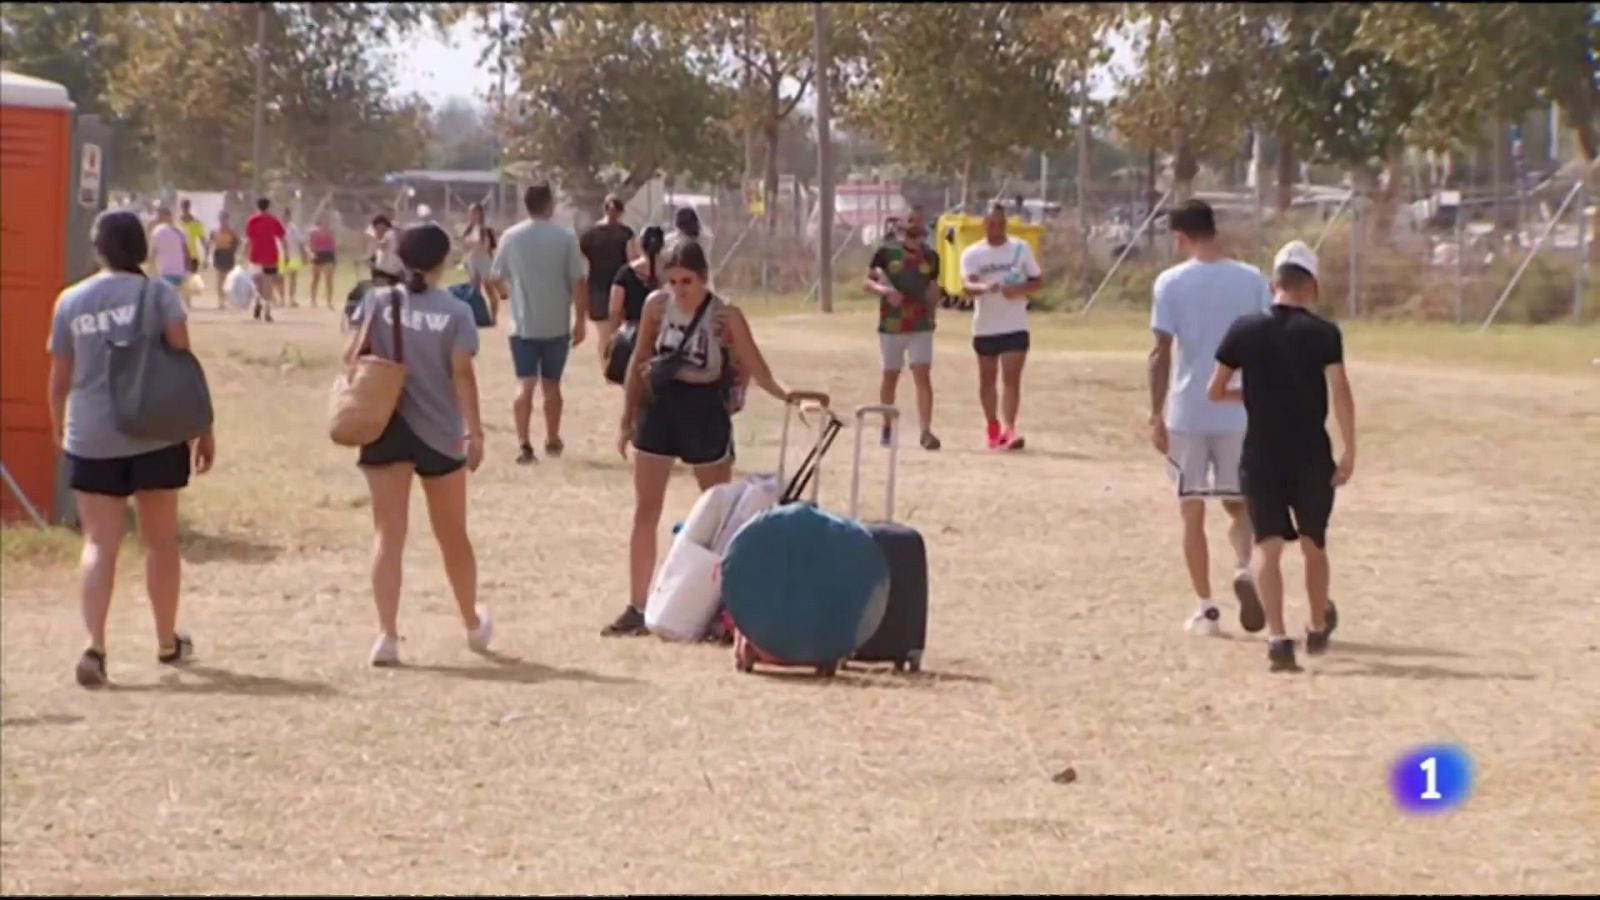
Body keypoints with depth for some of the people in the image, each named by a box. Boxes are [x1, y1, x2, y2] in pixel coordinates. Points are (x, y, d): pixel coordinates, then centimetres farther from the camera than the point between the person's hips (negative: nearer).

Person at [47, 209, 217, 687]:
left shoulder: (70, 302, 3)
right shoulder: (158, 294, -3)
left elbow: (59, 378, 7)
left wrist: (58, 429, 24)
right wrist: (203, 428, 0)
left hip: (90, 439, 1)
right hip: (155, 435, -1)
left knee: (99, 545, -1)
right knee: (160, 540, 15)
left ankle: (94, 646, -20)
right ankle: (168, 642, 28)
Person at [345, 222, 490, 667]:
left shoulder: (378, 301, -1)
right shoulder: (456, 312, -5)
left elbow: (352, 355, -5)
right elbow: (462, 372, -12)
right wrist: (473, 429, -11)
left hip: (385, 428, 0)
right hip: (440, 432, 0)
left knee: (389, 534, 0)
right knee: (452, 534, 16)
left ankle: (387, 634, -12)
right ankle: (473, 624, 35)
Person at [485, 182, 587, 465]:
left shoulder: (511, 237, -2)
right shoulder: (565, 237, -6)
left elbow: (495, 278, 7)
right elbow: (578, 281, -8)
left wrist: (505, 292, 31)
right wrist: (580, 320, 1)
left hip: (523, 324, 0)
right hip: (556, 325, 0)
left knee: (525, 384, -2)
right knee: (551, 384, 14)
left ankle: (524, 444, -15)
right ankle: (552, 441, 26)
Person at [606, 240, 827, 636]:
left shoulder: (725, 316, -13)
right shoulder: (656, 305, -4)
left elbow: (756, 367, -14)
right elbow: (640, 361, 6)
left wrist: (785, 393, -33)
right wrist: (627, 418, 7)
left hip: (705, 413, -3)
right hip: (660, 409, 3)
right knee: (645, 513, 3)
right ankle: (637, 607, 9)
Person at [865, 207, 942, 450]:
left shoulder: (930, 256, 7)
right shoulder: (887, 251, -2)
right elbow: (868, 281, -2)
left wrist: (931, 315, 13)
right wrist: (884, 291, -21)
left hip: (921, 327, 1)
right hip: (890, 327, -1)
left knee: (923, 376, -11)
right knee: (890, 377, 9)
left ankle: (926, 431, -15)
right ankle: (887, 428, 25)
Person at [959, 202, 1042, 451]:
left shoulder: (1021, 248, 3)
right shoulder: (972, 254, -2)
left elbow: (1037, 280, 7)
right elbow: (967, 284, -17)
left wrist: (1020, 289, -14)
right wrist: (984, 287, -39)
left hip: (1015, 327, -1)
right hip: (984, 328, 1)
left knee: (1012, 379, -12)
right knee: (987, 379, 12)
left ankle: (1008, 429, -19)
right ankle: (993, 427, 29)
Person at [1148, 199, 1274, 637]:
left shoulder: (1171, 283, -5)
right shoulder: (1252, 280, 1)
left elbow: (1162, 353, -8)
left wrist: (1156, 415, -3)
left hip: (1186, 412, -2)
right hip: (1239, 413, 2)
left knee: (1192, 511, 8)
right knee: (1238, 503, 16)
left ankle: (1205, 608, 7)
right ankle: (1244, 568, -12)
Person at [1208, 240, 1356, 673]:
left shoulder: (1245, 330, 0)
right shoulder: (1323, 333, -6)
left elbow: (1215, 391, 6)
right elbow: (1340, 391, -16)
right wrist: (1348, 451, -12)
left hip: (1261, 456, 0)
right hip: (1311, 457, 0)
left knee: (1268, 546, -2)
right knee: (1314, 544, 18)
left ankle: (1277, 637, -18)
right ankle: (1318, 629, 35)